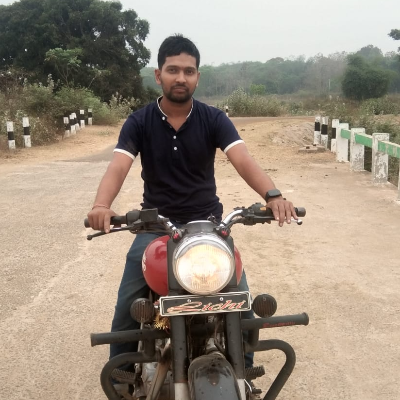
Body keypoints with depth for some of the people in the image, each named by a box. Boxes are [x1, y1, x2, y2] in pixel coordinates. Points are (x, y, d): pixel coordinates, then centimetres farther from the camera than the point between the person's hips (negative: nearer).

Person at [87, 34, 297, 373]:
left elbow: (243, 160, -20)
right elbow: (118, 167, -19)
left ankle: (244, 372, 16)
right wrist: (101, 206, -41)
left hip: (207, 222, 0)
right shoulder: (138, 122, -4)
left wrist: (272, 195, -40)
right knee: (128, 305, -10)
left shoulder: (214, 119, -5)